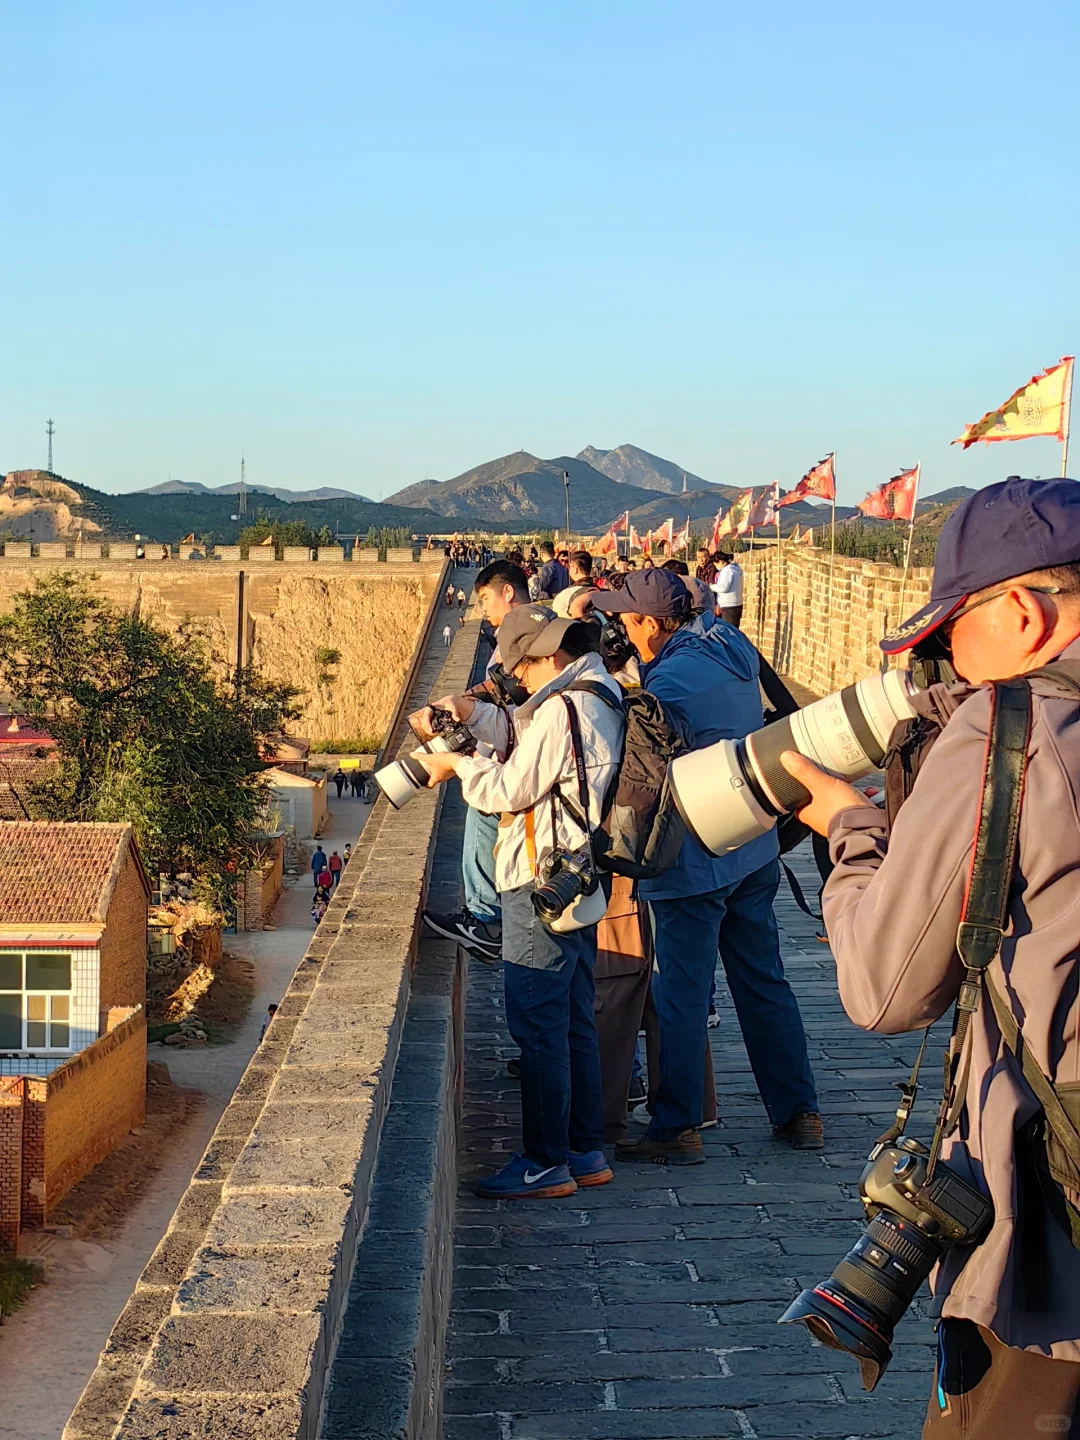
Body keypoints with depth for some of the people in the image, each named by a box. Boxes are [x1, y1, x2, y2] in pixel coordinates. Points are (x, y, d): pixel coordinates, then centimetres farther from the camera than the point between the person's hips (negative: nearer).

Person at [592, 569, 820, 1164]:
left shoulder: (671, 680, -20)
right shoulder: (731, 648, 4)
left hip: (696, 862, -8)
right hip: (755, 850, 9)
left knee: (682, 994, 1)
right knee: (764, 981, 16)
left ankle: (676, 1129, 8)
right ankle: (799, 1113, 22)